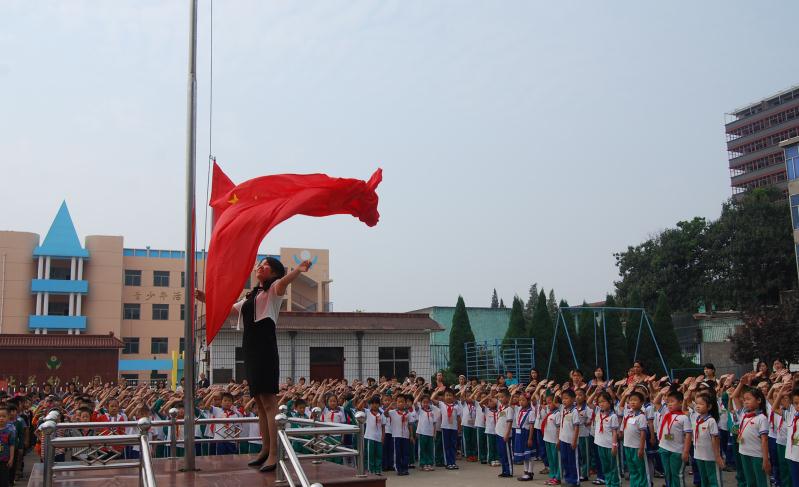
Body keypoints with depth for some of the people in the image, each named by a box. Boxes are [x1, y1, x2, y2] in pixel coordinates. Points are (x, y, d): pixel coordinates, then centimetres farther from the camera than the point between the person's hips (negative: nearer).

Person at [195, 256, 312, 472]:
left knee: (268, 401, -13)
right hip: (250, 348, 8)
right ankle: (265, 450, 15)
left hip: (265, 347, -8)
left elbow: (283, 281, -21)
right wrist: (207, 300, 34)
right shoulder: (251, 296, 23)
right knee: (259, 402, 10)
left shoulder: (274, 290, 2)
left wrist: (298, 270, -43)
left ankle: (274, 454, -15)